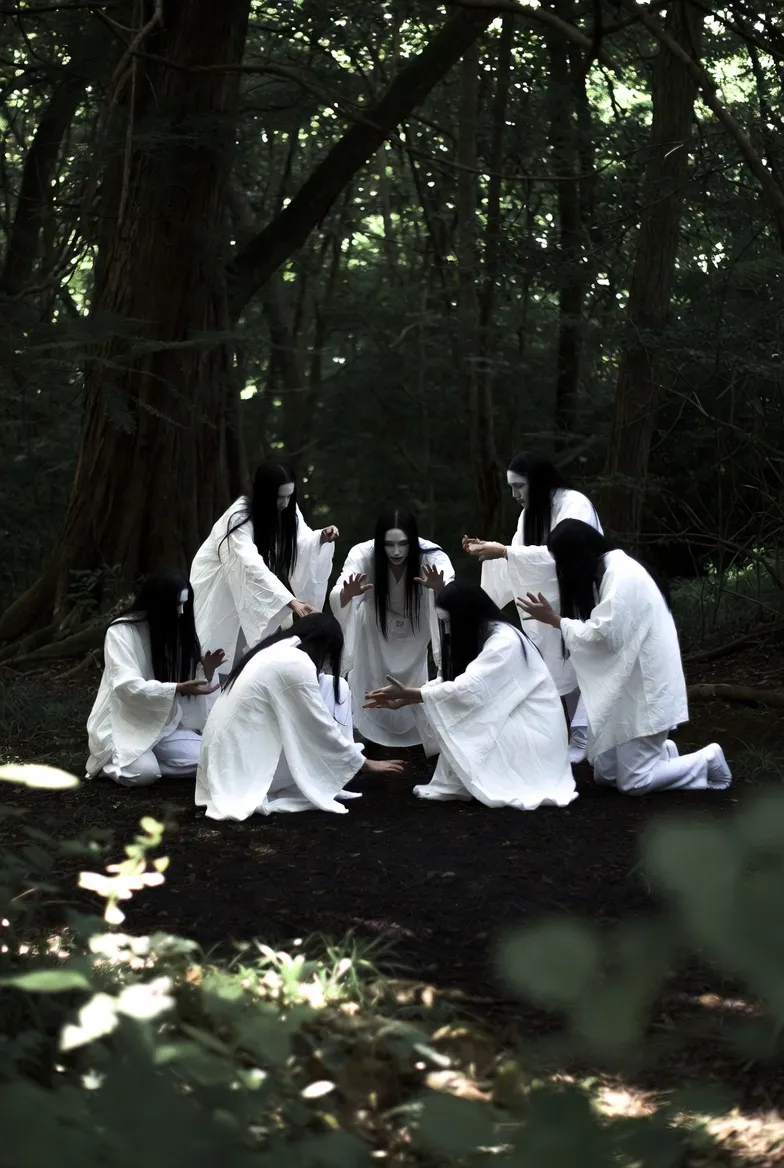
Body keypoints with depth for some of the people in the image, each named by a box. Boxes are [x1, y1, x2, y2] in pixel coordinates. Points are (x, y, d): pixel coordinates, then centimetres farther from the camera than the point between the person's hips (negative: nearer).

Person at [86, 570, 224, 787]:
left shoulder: (177, 629, 5)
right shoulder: (122, 631, -14)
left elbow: (187, 683, 7)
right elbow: (127, 686, -26)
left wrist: (205, 671, -16)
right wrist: (178, 688, -33)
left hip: (164, 724, 6)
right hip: (124, 724, -6)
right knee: (143, 773, -32)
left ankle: (146, 758, 2)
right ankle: (111, 760, 1)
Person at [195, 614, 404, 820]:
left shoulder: (275, 651, 13)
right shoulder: (296, 664, -14)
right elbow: (323, 731, -9)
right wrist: (365, 765, 5)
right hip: (246, 768, -9)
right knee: (334, 690, -2)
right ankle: (327, 786, 5)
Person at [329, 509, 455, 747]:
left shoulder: (432, 557, -34)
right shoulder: (363, 554, -33)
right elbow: (336, 600, -41)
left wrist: (440, 588, -71)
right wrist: (348, 594, -65)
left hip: (415, 633, 0)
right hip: (376, 631, 0)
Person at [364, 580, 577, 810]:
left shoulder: (504, 641, -24)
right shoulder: (477, 635, 5)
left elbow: (467, 689, -29)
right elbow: (448, 681, 9)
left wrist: (410, 693, -24)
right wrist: (402, 700, -2)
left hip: (533, 725, -10)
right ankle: (458, 784, -8)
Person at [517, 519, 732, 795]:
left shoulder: (622, 575, -20)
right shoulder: (607, 571, 11)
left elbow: (602, 634, -25)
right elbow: (596, 628, 9)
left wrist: (554, 620, -15)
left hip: (643, 688, -10)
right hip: (625, 685, 10)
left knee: (632, 782, -5)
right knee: (605, 774, 9)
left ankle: (708, 760, 9)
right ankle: (663, 752, 24)